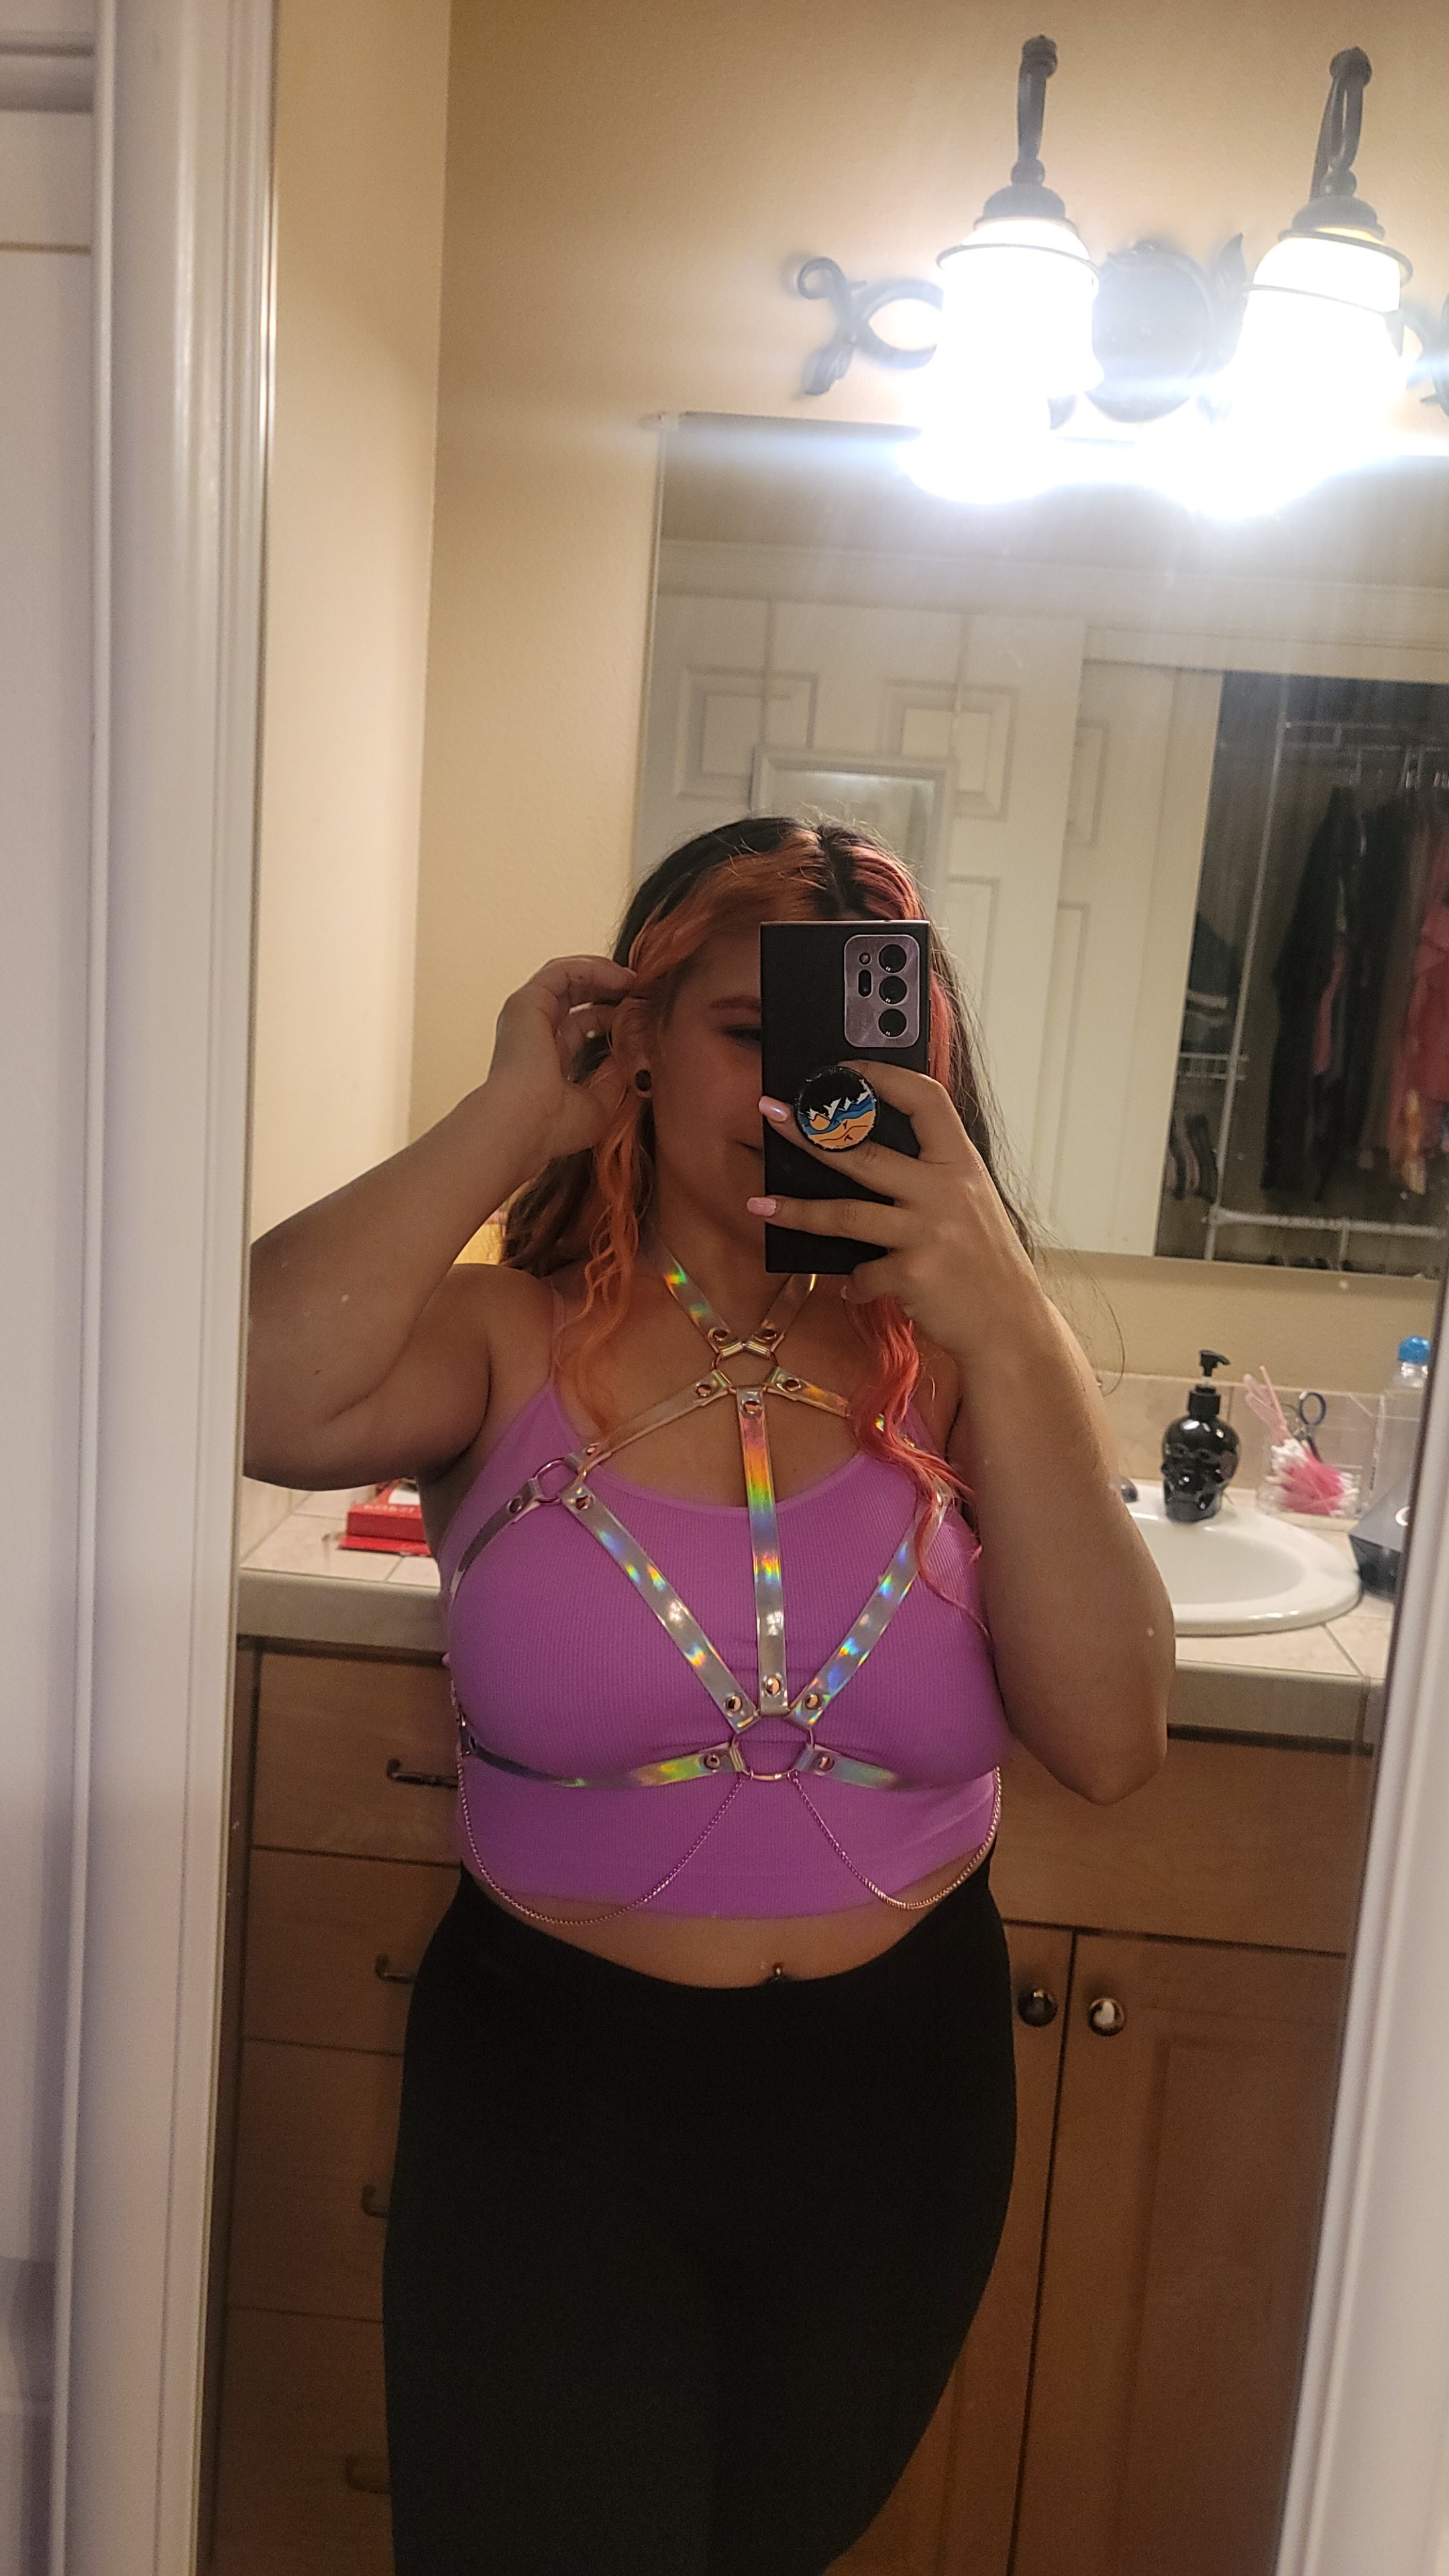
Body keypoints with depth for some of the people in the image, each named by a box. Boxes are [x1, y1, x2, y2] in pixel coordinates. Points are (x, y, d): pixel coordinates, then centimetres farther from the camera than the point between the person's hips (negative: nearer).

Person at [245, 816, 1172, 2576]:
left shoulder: (958, 1364, -9)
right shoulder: (515, 1343, -13)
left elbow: (1109, 1743, -20)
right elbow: (260, 1398, -35)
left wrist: (1008, 1328, -28)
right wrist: (513, 1119, -26)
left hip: (896, 2099, 3)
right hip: (550, 2094, -2)